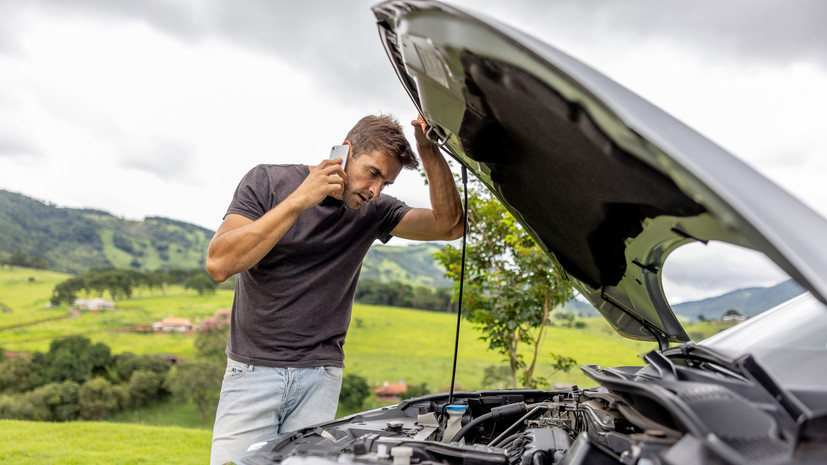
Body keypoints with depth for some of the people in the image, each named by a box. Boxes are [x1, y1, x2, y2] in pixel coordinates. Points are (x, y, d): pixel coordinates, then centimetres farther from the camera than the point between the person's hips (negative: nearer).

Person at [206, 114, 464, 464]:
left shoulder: (372, 212, 4)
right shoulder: (268, 181, -4)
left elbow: (449, 226, -5)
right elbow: (219, 264, -17)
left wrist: (429, 151, -14)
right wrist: (300, 199, -22)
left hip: (320, 375, 2)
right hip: (253, 369, -1)